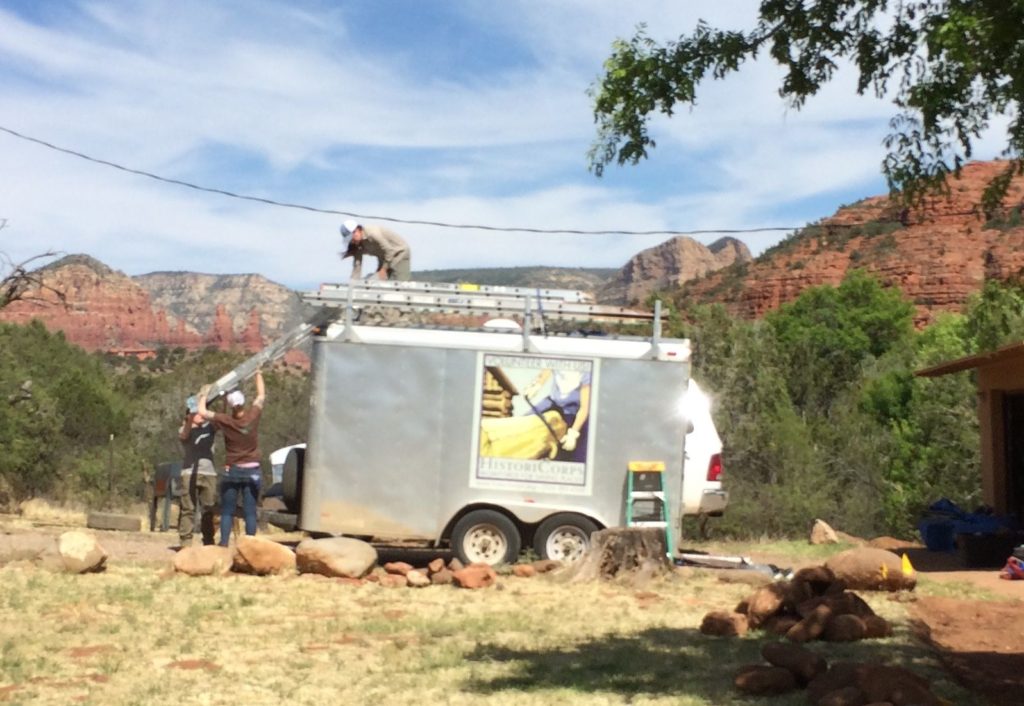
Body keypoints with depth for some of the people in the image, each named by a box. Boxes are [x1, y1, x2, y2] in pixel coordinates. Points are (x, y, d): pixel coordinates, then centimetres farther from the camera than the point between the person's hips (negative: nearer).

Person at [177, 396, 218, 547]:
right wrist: (191, 419, -39)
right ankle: (186, 543, -8)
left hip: (209, 473, 4)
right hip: (190, 473, -4)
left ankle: (209, 542, 12)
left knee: (208, 509, 6)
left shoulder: (209, 427, 14)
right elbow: (184, 435, -20)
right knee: (188, 509, -7)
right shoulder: (184, 430, 3)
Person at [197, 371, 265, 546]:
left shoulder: (225, 421, -11)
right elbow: (261, 395, 9)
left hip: (232, 471, -1)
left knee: (227, 512, 6)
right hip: (252, 471, 1)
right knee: (250, 512, 1)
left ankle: (224, 544, 1)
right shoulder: (253, 416, -7)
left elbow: (202, 412, -5)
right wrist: (258, 374, 22)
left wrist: (204, 394, 12)